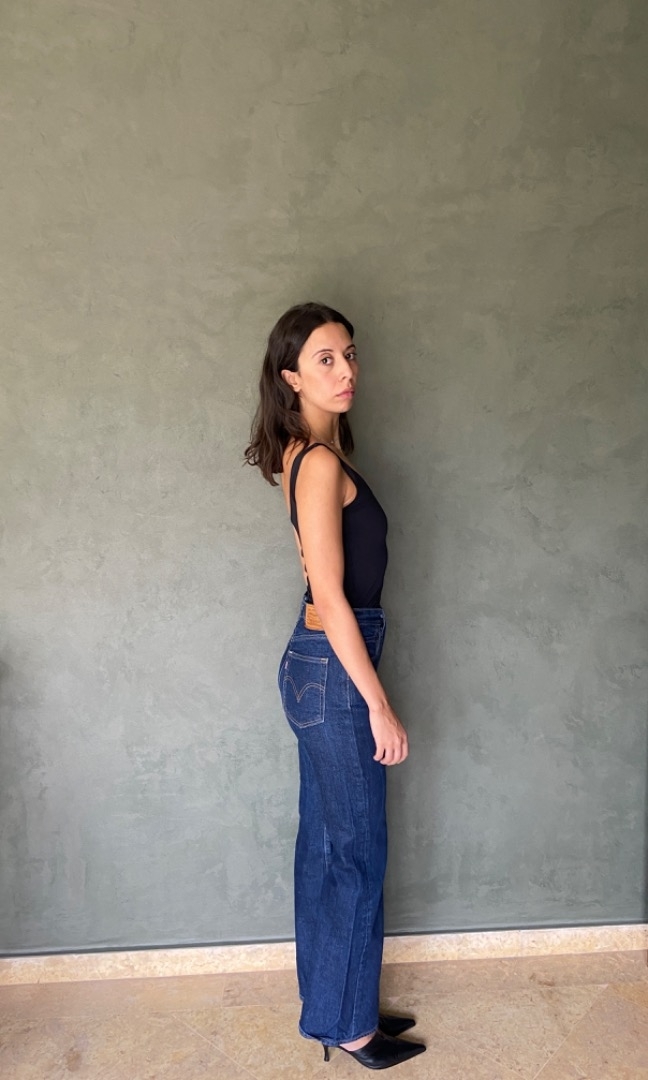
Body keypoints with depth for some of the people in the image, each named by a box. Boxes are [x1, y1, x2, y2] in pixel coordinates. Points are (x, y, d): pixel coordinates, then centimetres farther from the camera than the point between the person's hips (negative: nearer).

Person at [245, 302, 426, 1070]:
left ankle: (330, 1005, 36)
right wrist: (379, 705, -17)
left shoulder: (312, 453, 11)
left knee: (324, 846, 18)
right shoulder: (321, 462, -18)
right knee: (357, 853, 6)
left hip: (319, 666, 9)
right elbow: (332, 599, -21)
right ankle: (348, 1023, 27)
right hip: (334, 670, -9)